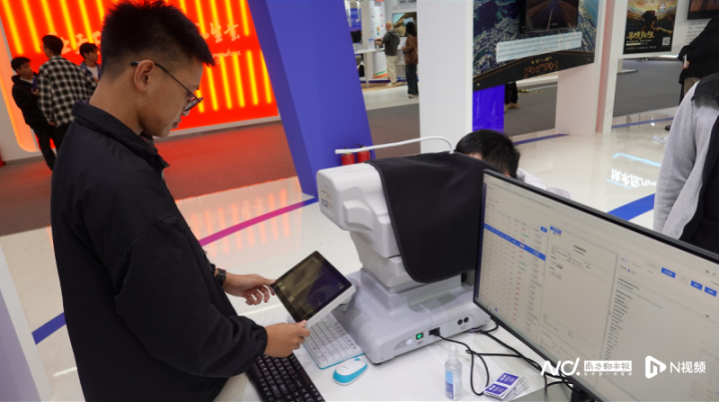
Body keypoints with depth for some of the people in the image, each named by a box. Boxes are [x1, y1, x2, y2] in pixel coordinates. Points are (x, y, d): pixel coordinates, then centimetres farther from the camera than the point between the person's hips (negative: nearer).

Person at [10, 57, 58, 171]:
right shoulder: (17, 87, -4)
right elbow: (22, 105, -11)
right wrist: (34, 96, -25)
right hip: (37, 121, -4)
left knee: (59, 142, 8)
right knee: (45, 145, 1)